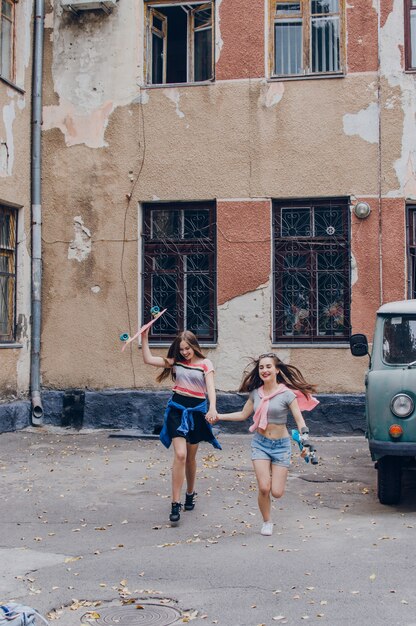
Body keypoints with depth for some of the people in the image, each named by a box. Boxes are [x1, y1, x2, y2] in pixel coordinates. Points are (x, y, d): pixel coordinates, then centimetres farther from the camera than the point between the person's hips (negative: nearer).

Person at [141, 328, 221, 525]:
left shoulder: (205, 364, 0)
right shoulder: (175, 362, 6)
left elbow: (210, 388, -11)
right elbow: (148, 359, 2)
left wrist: (212, 408, -28)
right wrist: (144, 337, -5)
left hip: (196, 411, 0)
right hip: (177, 409, 0)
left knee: (190, 457, 12)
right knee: (180, 455, -15)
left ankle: (190, 494, 36)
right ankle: (175, 504, -13)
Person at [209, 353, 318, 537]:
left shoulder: (287, 394, -11)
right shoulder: (255, 393, 2)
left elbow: (299, 420, -12)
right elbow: (243, 414, 13)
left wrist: (305, 442, -26)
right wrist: (219, 416, 7)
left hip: (281, 445, -2)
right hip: (260, 443, 2)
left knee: (277, 492, -5)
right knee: (264, 488, -11)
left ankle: (276, 475, 32)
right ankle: (267, 522, 14)